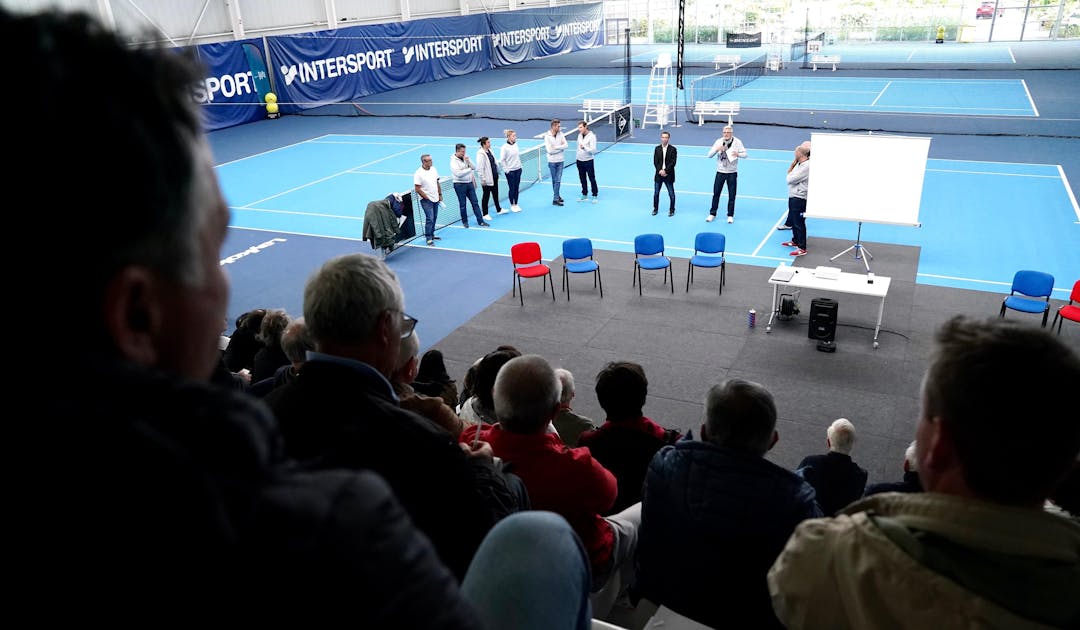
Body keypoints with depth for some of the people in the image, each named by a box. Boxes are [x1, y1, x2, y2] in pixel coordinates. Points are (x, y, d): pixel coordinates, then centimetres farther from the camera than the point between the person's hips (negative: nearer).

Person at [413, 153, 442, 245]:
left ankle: (432, 235, 28)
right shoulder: (418, 174, -16)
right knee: (429, 218, -11)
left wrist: (440, 194, 11)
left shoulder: (434, 169, 5)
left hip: (435, 199, 7)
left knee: (434, 217, 14)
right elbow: (418, 189, -15)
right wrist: (427, 198, -13)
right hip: (426, 200, -7)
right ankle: (428, 238, -3)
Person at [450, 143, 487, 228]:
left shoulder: (465, 158, 5)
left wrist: (468, 161, -14)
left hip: (469, 183, 6)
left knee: (475, 202, 5)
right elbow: (458, 173, -24)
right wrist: (469, 169, -12)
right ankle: (465, 222, 20)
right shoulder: (453, 161, -14)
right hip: (459, 185, -5)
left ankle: (480, 221, 10)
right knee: (462, 204, 6)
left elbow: (474, 167, 5)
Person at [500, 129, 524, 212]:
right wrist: (506, 170, -12)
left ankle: (516, 204, 22)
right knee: (511, 188, 3)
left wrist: (520, 166, 14)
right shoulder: (504, 147, -14)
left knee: (517, 187, 11)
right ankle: (512, 205, 16)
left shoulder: (516, 144, 3)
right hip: (510, 171, -6)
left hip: (518, 169, 6)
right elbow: (501, 160, -12)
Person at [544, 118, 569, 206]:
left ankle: (556, 198, 8)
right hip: (552, 161, -3)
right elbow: (549, 150, -18)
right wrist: (561, 148, -13)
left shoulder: (561, 134, 0)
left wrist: (556, 147, -19)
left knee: (558, 180, 2)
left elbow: (566, 145, -8)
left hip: (560, 161, 3)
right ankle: (557, 196, 20)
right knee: (554, 180, 8)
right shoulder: (547, 136, -12)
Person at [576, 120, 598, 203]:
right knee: (583, 179, 13)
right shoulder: (579, 135, 7)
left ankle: (594, 196, 11)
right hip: (580, 161, 6)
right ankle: (584, 195, 23)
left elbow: (593, 150, -21)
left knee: (592, 179, 1)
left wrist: (584, 147, -34)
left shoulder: (591, 136, -15)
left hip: (588, 161, -6)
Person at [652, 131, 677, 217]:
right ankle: (655, 208, 24)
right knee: (656, 193, 9)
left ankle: (671, 210, 16)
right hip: (659, 174, 3)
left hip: (669, 175, -3)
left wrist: (665, 171, -17)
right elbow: (655, 162, 0)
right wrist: (660, 171, -14)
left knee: (671, 194, 3)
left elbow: (673, 162, -10)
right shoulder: (657, 148, 4)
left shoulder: (673, 149, -5)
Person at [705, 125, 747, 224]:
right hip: (720, 172, 1)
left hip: (732, 173, -1)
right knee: (716, 193, 6)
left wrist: (738, 154, -25)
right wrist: (717, 149, -24)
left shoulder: (737, 142, -5)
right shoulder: (718, 141, -3)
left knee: (732, 195, 4)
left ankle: (730, 215, 16)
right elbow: (709, 155, -5)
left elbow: (745, 154, -3)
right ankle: (712, 214, 18)